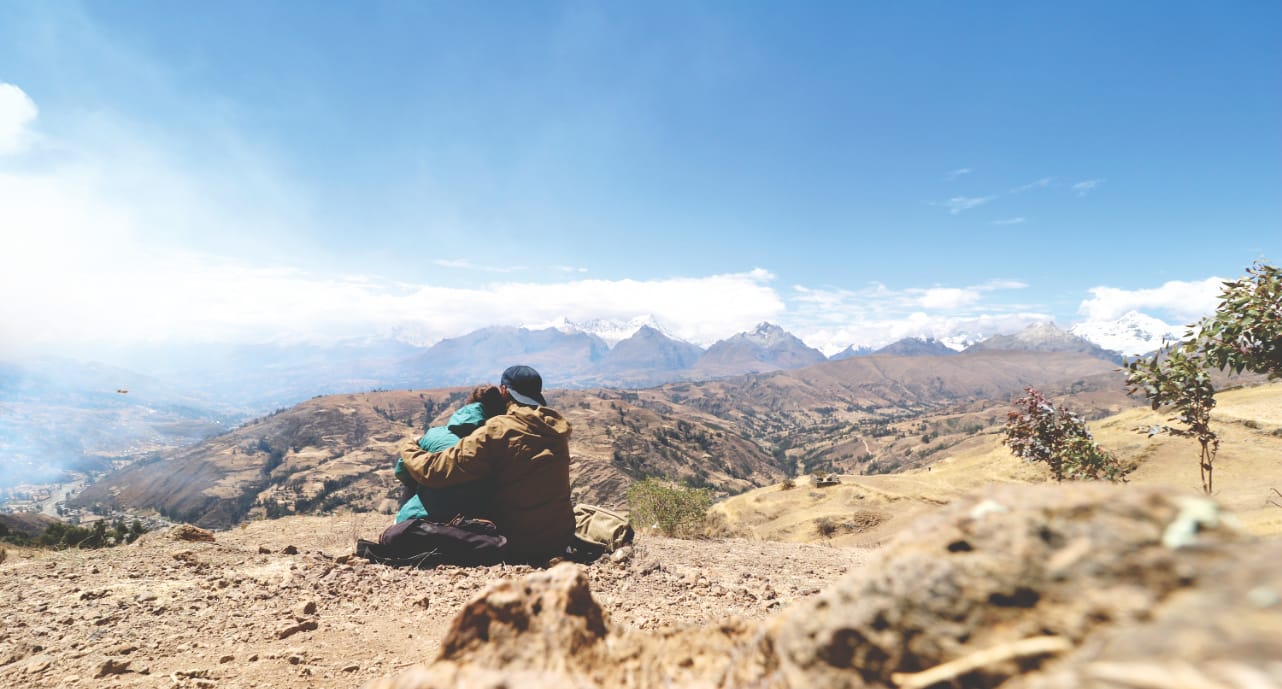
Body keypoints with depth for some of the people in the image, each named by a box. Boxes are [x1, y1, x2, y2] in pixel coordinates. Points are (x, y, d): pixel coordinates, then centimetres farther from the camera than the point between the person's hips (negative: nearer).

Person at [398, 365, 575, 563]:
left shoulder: (498, 430, -18)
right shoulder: (559, 426, -1)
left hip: (517, 546, -5)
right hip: (561, 541, 5)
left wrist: (409, 449, 4)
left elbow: (435, 470, -18)